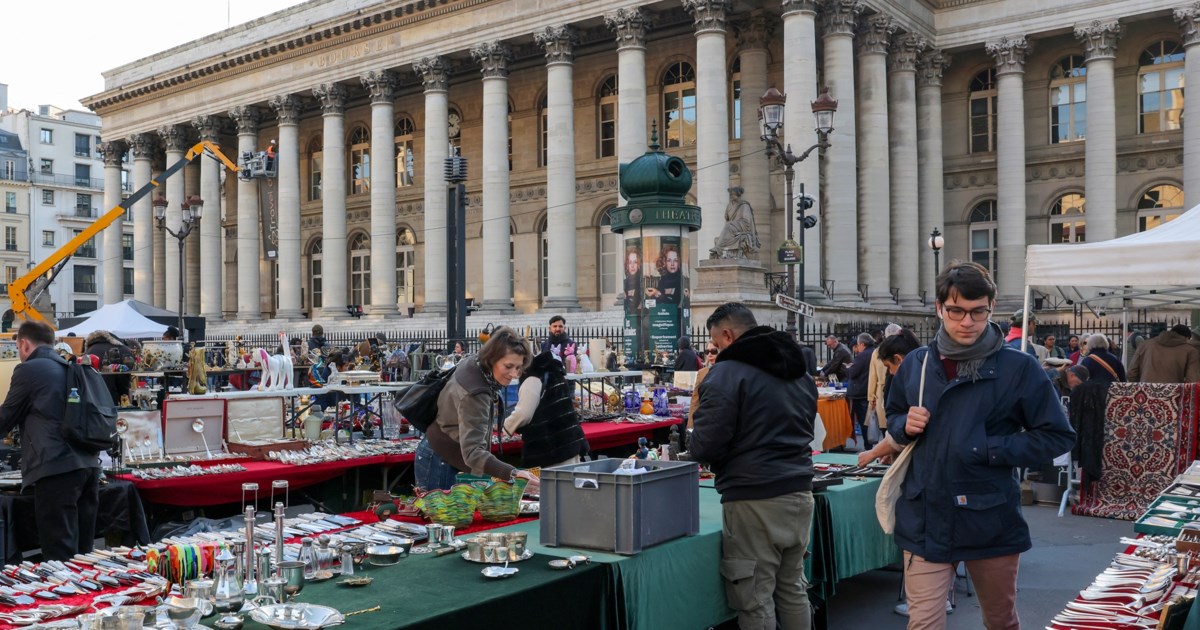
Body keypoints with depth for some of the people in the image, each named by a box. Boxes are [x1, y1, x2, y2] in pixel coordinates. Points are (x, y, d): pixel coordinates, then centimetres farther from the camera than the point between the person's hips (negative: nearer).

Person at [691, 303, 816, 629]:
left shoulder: (727, 373, -11)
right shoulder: (800, 371, 14)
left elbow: (705, 446, -15)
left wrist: (695, 445, 6)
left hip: (755, 501, -8)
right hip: (799, 492, 8)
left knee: (755, 600, 1)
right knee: (793, 589, 18)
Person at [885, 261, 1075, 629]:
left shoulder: (1019, 368, -7)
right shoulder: (915, 364, 3)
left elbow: (1058, 437, -5)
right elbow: (893, 417, 18)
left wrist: (989, 450, -15)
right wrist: (906, 426, -6)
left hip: (991, 522, -1)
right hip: (924, 520, 1)